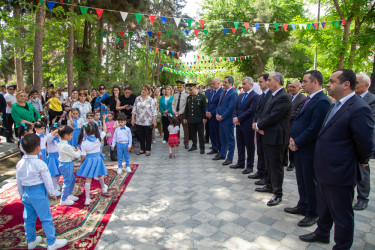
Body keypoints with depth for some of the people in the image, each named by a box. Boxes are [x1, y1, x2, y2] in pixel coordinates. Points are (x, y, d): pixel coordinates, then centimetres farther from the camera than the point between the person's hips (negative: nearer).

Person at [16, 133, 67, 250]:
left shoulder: (20, 163, -1)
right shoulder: (40, 164, -19)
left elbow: (19, 181, 9)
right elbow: (47, 180, -13)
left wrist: (21, 193, 23)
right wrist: (52, 193, 0)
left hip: (26, 193, 7)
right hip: (39, 193, -6)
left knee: (28, 218, 19)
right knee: (46, 218, 4)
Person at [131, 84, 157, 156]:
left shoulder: (151, 100, -1)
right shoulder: (137, 99, 8)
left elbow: (153, 111, -5)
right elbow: (134, 109, 9)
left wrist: (154, 120, -11)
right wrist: (133, 118, 3)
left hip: (148, 122, -3)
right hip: (139, 121, 3)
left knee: (148, 136, 4)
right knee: (141, 136, 10)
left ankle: (147, 150, 16)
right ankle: (142, 149, 22)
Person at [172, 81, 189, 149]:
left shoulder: (186, 95, -5)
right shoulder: (176, 95, 11)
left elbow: (186, 105, -11)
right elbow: (173, 104, 11)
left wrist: (180, 112, -14)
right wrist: (175, 112, -4)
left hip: (183, 114, -5)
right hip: (176, 114, 5)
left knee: (186, 129, 1)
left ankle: (186, 143, 10)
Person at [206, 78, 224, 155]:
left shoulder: (222, 92, -14)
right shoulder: (210, 92, 13)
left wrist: (212, 114, -15)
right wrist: (207, 111, 0)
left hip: (216, 117, -8)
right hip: (210, 117, 8)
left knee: (218, 134, 2)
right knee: (211, 133, 14)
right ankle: (214, 149, 27)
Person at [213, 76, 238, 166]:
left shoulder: (233, 94, -14)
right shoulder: (223, 93, 15)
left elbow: (230, 108, -19)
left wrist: (222, 117, -16)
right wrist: (217, 114, 1)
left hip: (228, 121, -8)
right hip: (221, 120, 9)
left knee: (230, 140, 3)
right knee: (222, 139, 18)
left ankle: (229, 158, 12)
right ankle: (222, 154, 32)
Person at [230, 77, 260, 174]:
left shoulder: (255, 96, -11)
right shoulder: (240, 96, 14)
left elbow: (251, 110, -18)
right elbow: (236, 108, 13)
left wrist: (239, 119, -16)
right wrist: (235, 117, -5)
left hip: (247, 126, -7)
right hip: (239, 124, 8)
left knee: (249, 146, 4)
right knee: (240, 145, 16)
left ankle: (249, 166, 15)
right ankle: (240, 163, 29)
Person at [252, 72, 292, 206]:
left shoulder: (283, 97, -18)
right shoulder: (273, 96, 13)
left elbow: (273, 117, -24)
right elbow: (264, 113, 12)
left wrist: (258, 125, -11)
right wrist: (257, 123, -7)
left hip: (275, 137, -10)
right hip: (267, 136, 10)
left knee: (276, 165, 0)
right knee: (269, 164, 21)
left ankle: (277, 194, 13)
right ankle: (270, 185, 39)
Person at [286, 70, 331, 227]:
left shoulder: (322, 101, -19)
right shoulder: (309, 99, 12)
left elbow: (314, 129, -23)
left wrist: (297, 143, -15)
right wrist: (292, 139, 3)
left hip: (309, 150, -9)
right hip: (299, 148, 9)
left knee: (310, 183, 6)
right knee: (302, 180, 21)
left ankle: (312, 214, 24)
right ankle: (303, 206, 38)